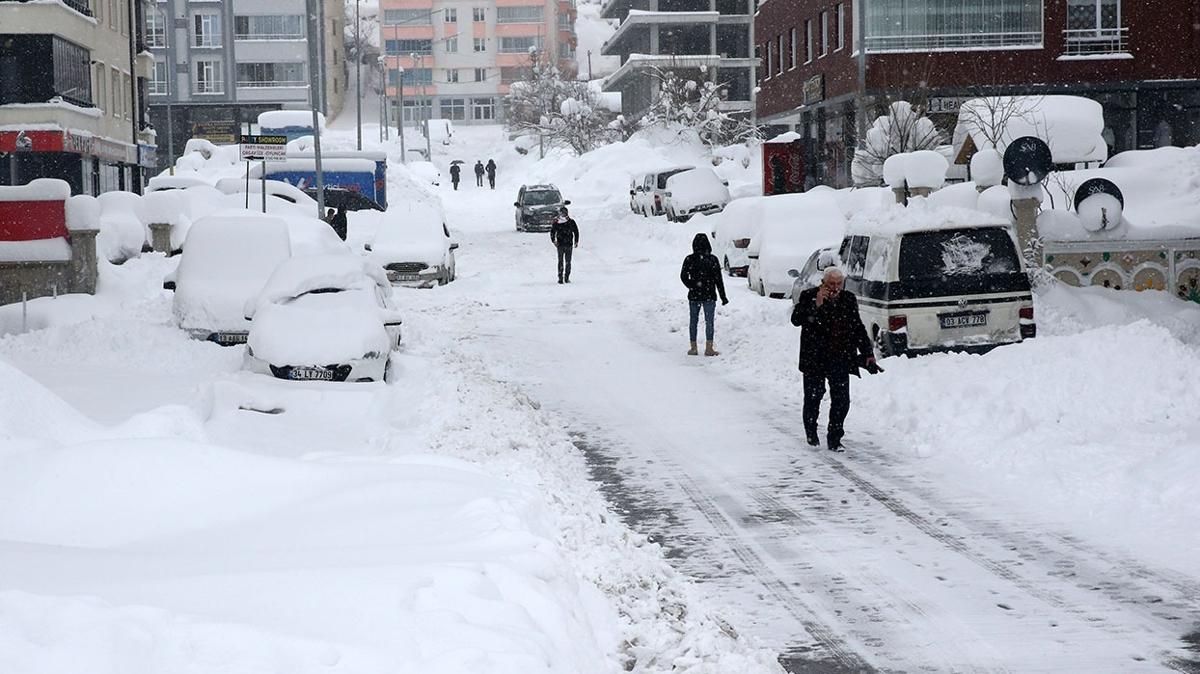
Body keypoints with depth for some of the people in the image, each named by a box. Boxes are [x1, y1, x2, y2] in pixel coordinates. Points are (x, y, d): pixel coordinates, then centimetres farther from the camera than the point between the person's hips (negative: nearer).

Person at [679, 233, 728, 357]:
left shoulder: (689, 259, -4)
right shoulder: (712, 259, -7)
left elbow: (683, 276, -2)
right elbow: (718, 279, -5)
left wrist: (693, 286, 9)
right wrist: (723, 296, 1)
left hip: (693, 295, 2)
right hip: (709, 295, -2)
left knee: (693, 321, 11)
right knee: (709, 322, 4)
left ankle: (693, 348, 13)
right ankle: (709, 348, 1)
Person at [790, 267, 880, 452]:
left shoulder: (848, 299, 5)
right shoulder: (808, 296, -6)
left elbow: (858, 328, 13)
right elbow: (796, 319, -18)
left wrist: (868, 354, 8)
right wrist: (816, 305, -27)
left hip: (840, 359, 2)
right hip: (814, 359, -2)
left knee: (841, 401, -4)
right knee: (813, 398, 10)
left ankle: (834, 440, 6)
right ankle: (811, 435, 31)